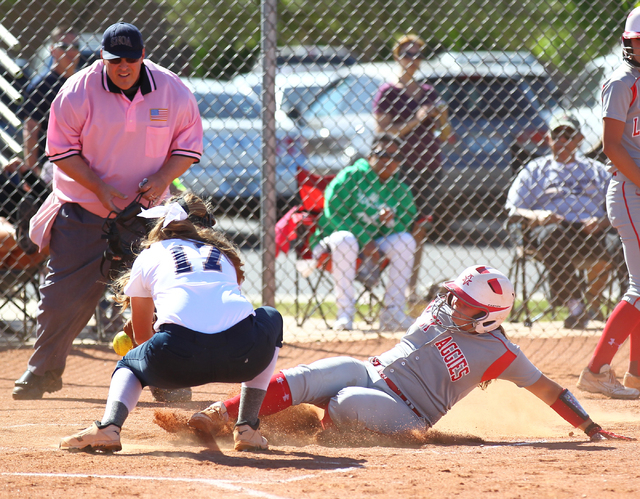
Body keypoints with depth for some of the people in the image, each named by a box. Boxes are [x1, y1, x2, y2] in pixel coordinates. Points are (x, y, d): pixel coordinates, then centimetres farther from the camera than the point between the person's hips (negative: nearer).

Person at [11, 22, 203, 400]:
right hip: (83, 211, -1)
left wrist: (163, 177, -17)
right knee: (66, 293, -2)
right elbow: (62, 149, -9)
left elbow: (189, 145, 1)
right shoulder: (78, 91, -13)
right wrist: (99, 187, -20)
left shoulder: (173, 92, -7)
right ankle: (44, 370, 14)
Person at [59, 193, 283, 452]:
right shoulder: (225, 254, 33)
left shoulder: (148, 257, 28)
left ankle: (108, 426, 1)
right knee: (271, 317, 37)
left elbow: (141, 336, 38)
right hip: (244, 356, 1)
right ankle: (247, 428, 26)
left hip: (177, 355, -1)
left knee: (129, 364, 34)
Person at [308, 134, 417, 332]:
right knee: (345, 239, -39)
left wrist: (391, 223, -22)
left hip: (373, 246, 5)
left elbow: (408, 225, 2)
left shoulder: (399, 190, 10)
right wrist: (364, 241, -21)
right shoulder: (349, 177, -6)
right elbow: (334, 215, -14)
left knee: (405, 240, -21)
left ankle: (392, 313, -20)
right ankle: (345, 314, -32)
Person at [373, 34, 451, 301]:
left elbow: (444, 135, 19)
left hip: (429, 166, 6)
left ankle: (412, 287, 8)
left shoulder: (428, 92, 17)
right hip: (402, 166, -6)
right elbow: (382, 132, -8)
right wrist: (414, 122, -16)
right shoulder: (387, 92, 0)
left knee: (420, 230, 4)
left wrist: (443, 117, -2)